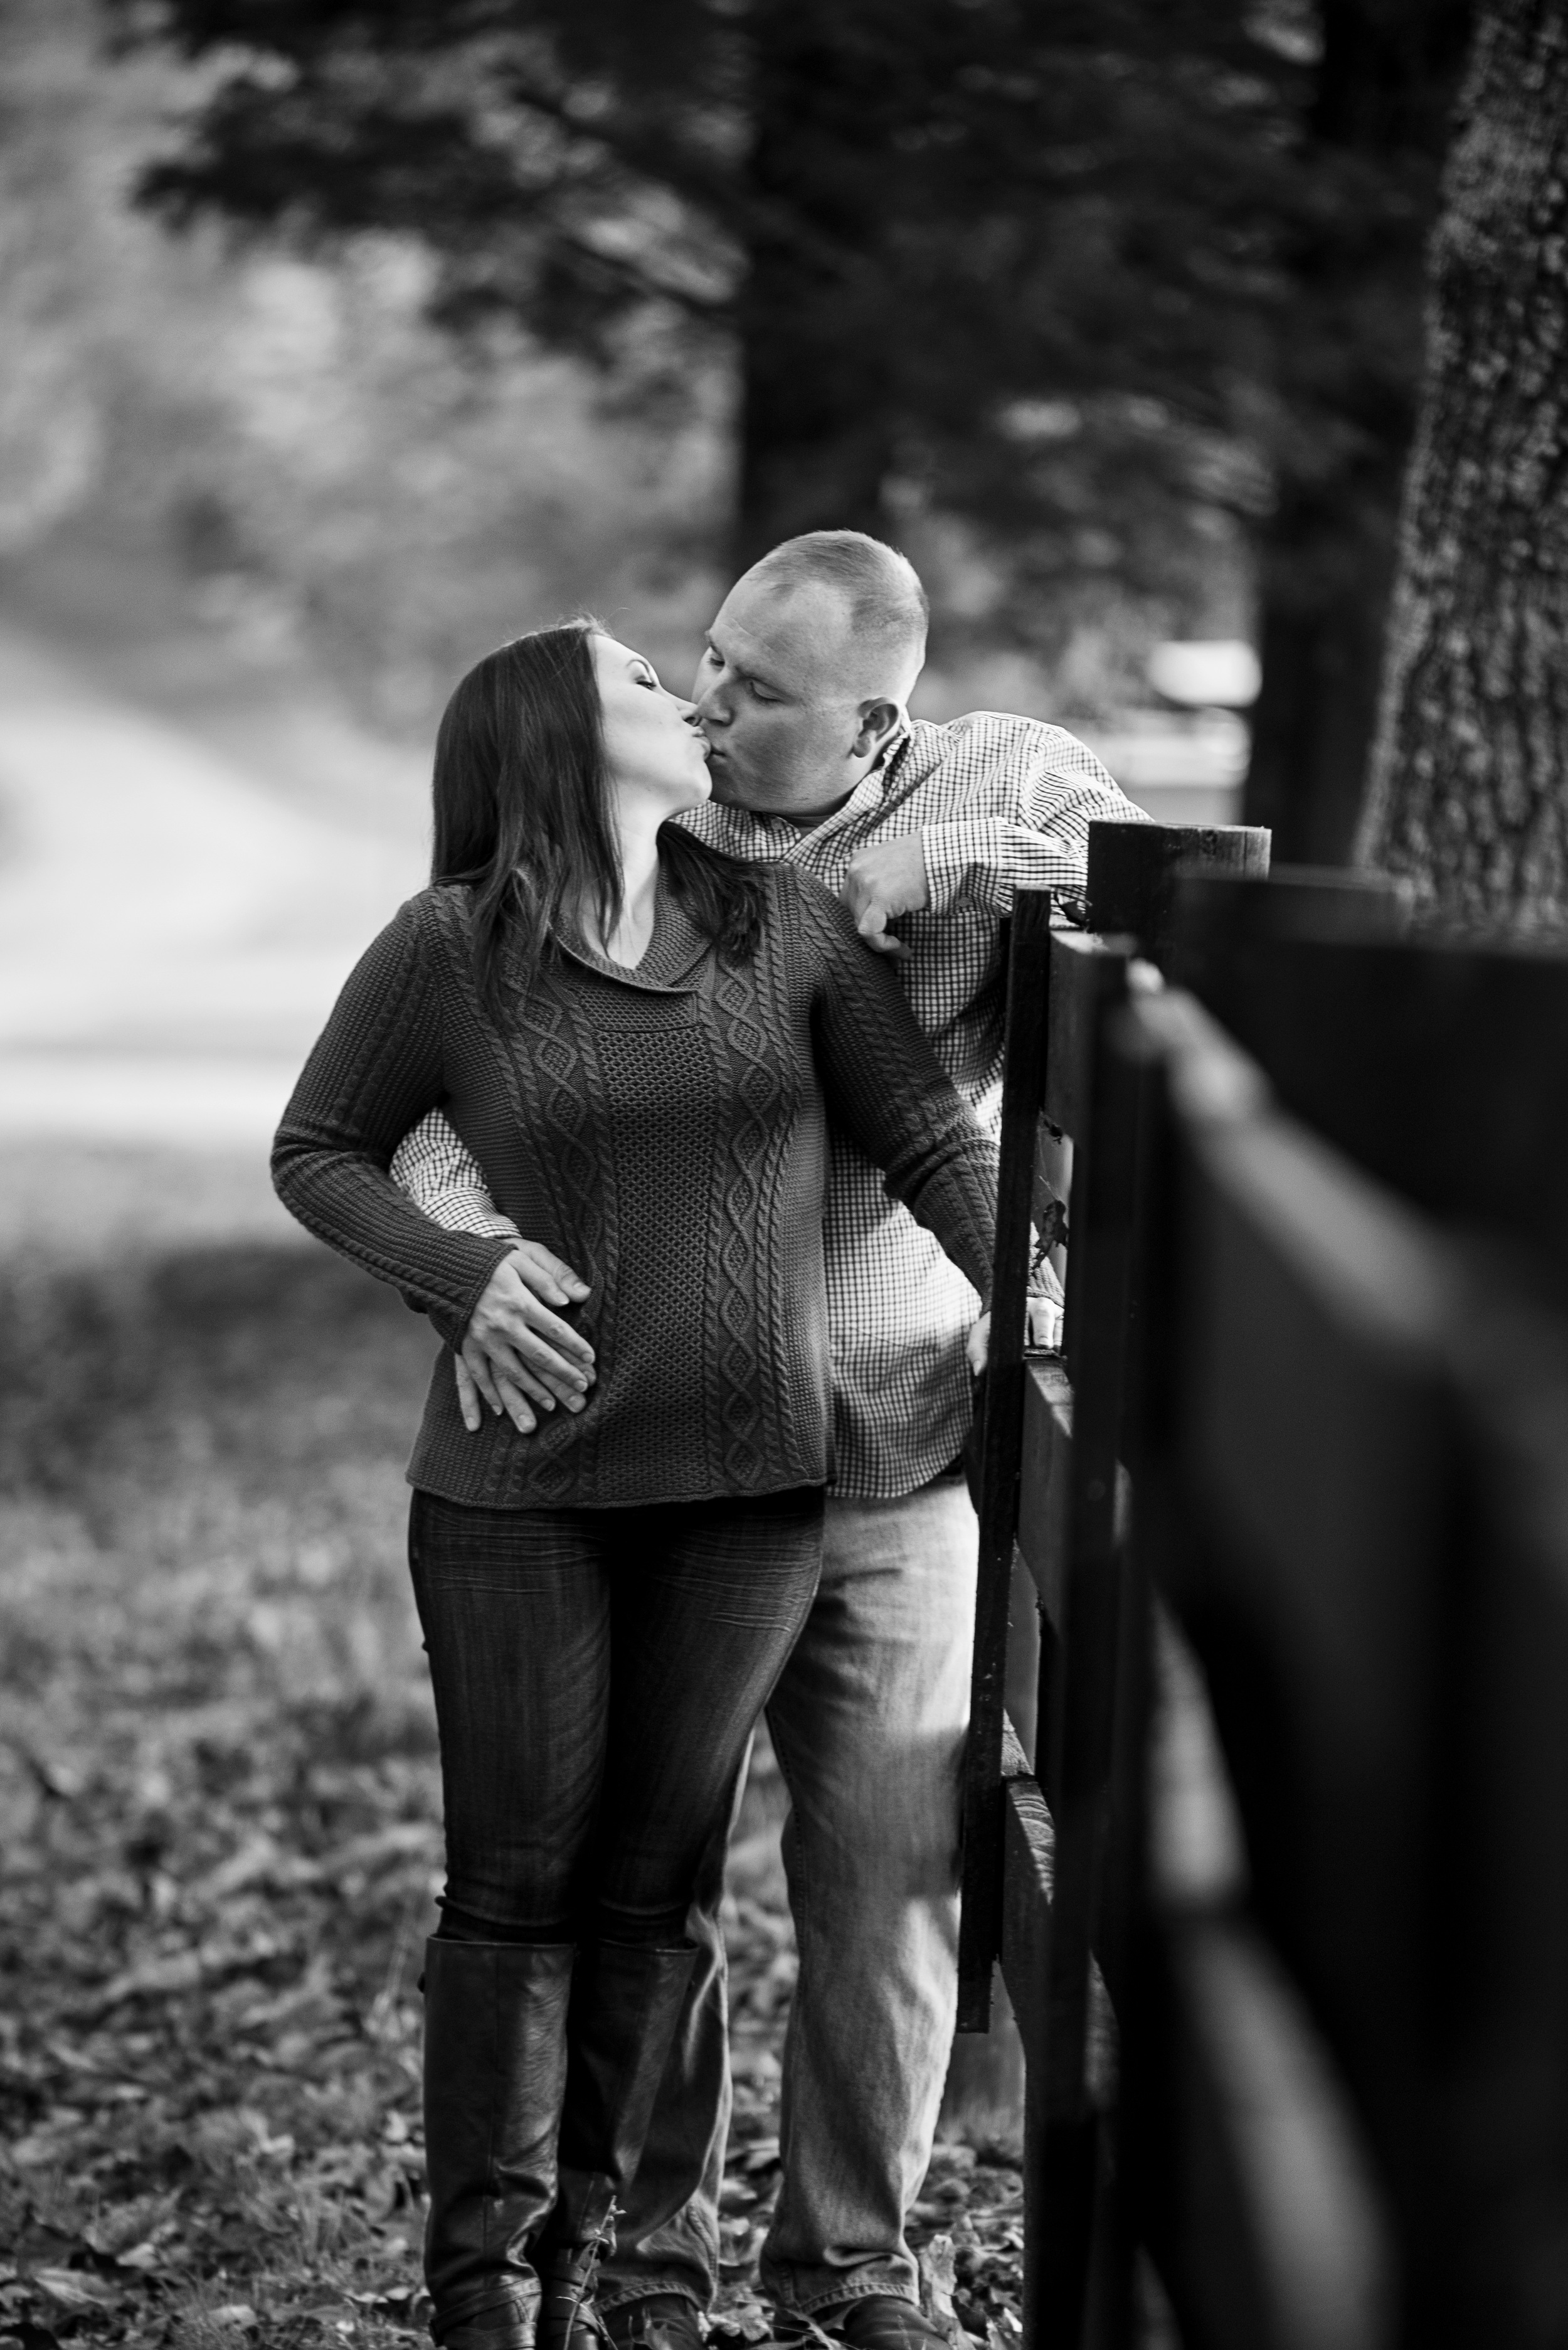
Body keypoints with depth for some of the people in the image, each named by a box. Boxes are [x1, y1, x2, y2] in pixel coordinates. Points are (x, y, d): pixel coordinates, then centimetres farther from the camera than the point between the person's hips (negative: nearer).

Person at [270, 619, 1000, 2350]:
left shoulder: (786, 922, 3)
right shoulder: (447, 948, -4)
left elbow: (934, 1143, 6)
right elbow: (315, 1151, 6)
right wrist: (458, 1269, -11)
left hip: (749, 1491, 3)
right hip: (519, 1493, -2)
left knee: (651, 1887, 8)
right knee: (516, 1888, 2)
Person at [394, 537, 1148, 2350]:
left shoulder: (1010, 788, -7)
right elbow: (436, 1101, -11)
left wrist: (967, 855, -30)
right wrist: (472, 1256, -32)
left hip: (897, 1457, 0)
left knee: (893, 1867, 4)